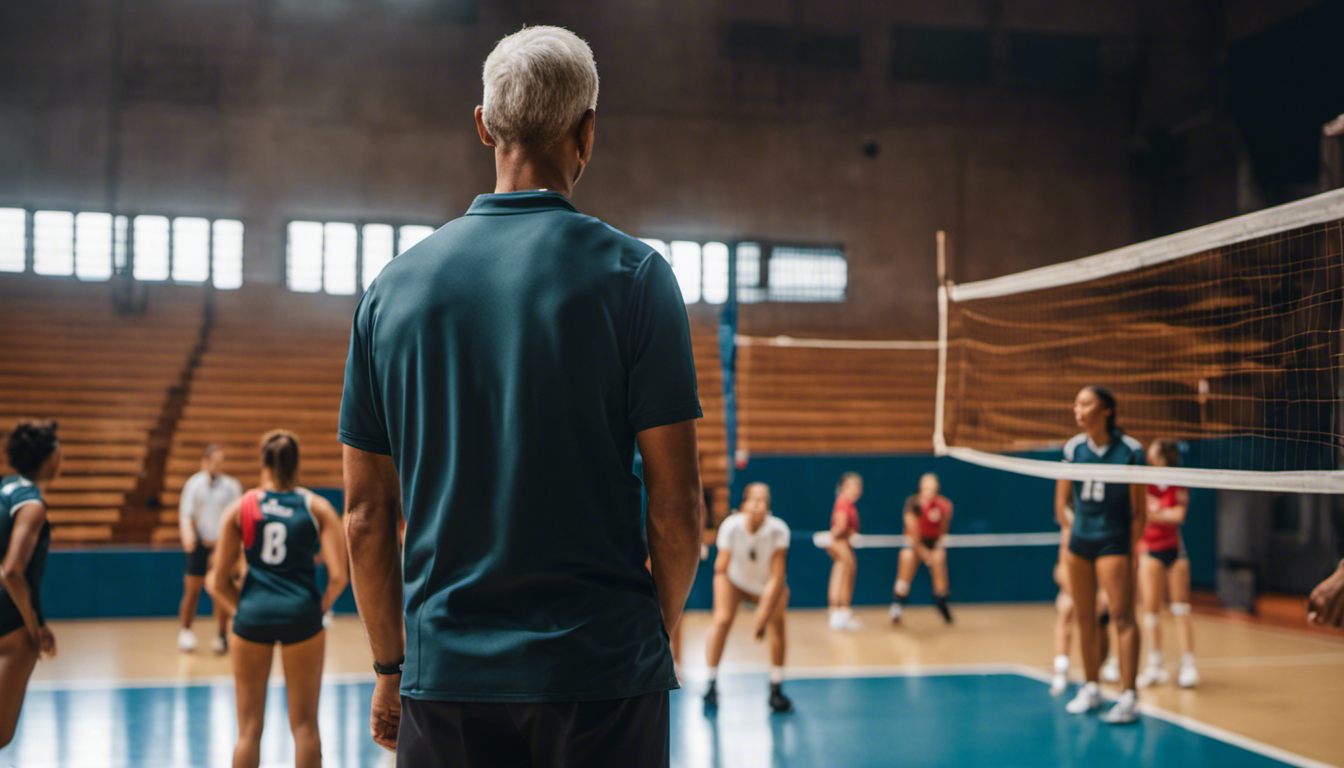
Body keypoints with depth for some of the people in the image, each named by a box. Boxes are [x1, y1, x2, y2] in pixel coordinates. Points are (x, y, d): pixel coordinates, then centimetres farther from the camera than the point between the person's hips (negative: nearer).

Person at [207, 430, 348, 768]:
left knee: (249, 728, 10)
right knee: (305, 725, 9)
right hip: (301, 615, -1)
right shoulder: (318, 508, 2)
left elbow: (219, 582, 3)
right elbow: (338, 576, -6)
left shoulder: (240, 508, 4)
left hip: (252, 616, 1)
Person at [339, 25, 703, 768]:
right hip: (602, 673, -2)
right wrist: (661, 628, 8)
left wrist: (391, 665, 15)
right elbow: (675, 503, -9)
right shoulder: (631, 274, -7)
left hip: (444, 680, 3)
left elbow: (366, 514, 4)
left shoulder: (393, 286, 2)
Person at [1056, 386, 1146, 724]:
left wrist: (1131, 550, -8)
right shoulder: (1073, 449, 3)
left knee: (1122, 617, -10)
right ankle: (1091, 688, 22)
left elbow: (1139, 509, -5)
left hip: (1114, 542, -4)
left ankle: (1129, 697, -10)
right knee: (1084, 618, 9)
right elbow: (1062, 503, 12)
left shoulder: (1130, 450, -8)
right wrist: (1075, 530, 1)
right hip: (1079, 542, 5)